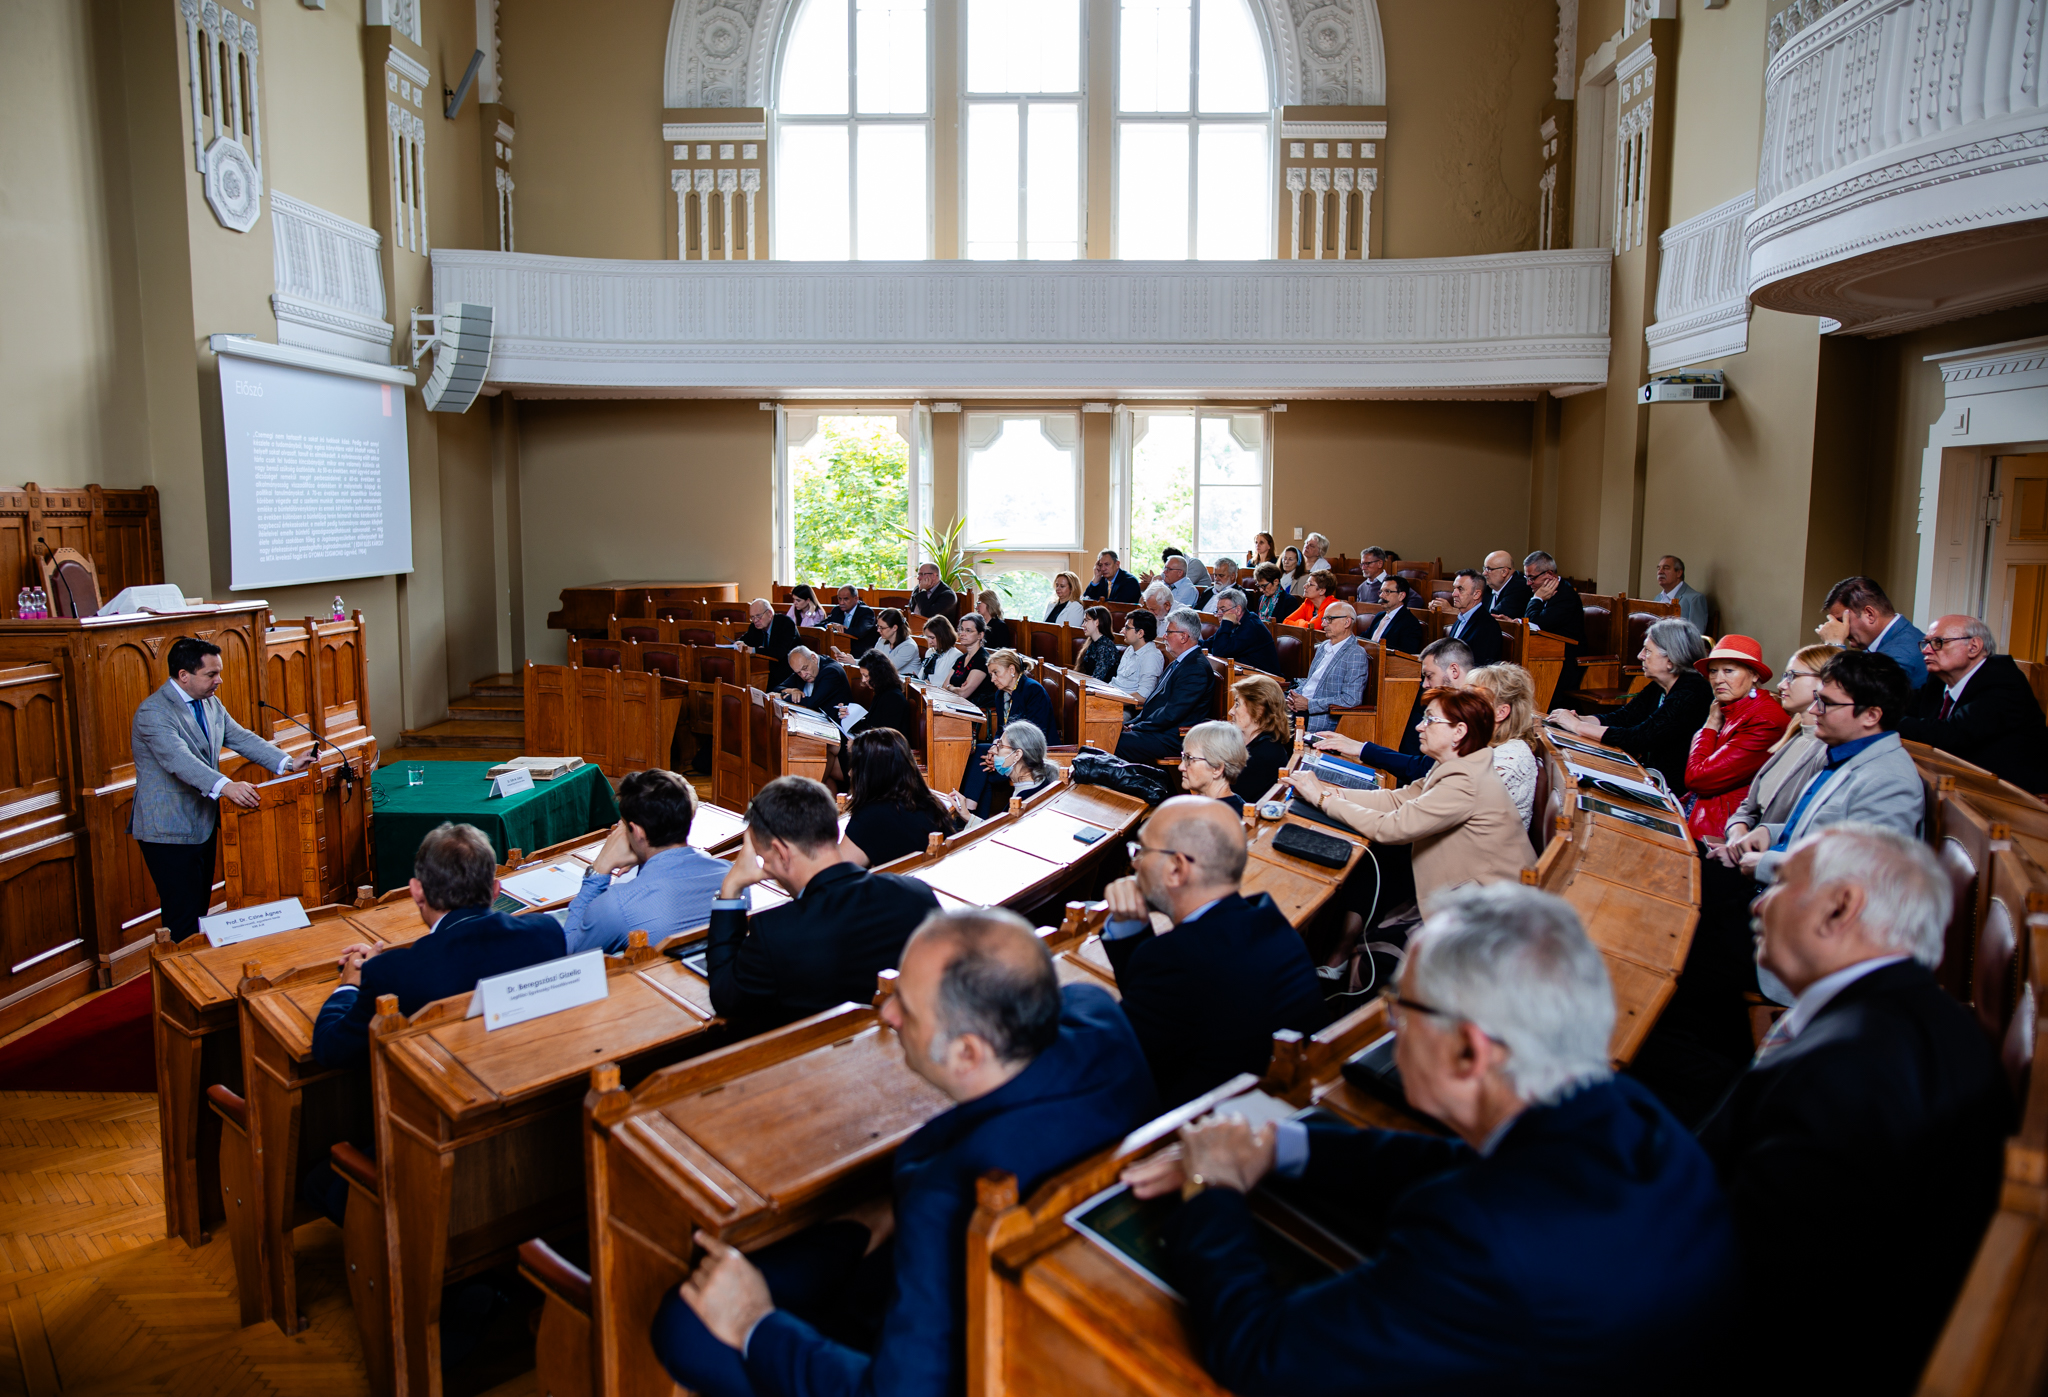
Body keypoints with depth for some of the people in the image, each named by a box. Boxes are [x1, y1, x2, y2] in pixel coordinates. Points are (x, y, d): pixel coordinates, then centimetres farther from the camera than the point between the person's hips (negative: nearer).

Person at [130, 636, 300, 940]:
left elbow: (241, 738, 8)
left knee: (201, 910, 16)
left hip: (203, 825, 9)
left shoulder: (210, 704, 9)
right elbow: (179, 760, -34)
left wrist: (286, 763, -6)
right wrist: (225, 786, -49)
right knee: (183, 918, -7)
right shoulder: (152, 712, -20)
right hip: (169, 832, -9)